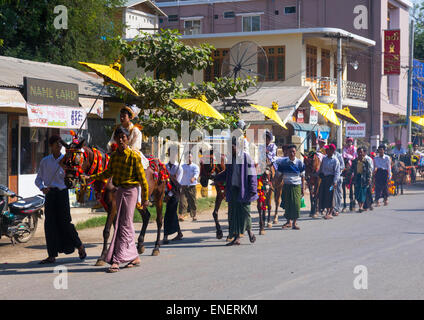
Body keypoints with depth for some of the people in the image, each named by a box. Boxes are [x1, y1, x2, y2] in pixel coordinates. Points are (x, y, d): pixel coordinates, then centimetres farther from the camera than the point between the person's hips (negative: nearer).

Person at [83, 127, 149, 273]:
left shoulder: (134, 156, -10)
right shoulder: (114, 156, 8)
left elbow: (142, 178, -7)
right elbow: (108, 173, 20)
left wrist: (145, 198, -6)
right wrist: (91, 177, 7)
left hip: (130, 191, -7)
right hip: (119, 191, 7)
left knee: (124, 225, -8)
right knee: (127, 226, 12)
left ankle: (116, 260, -11)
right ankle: (134, 257, 22)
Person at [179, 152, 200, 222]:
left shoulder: (195, 166, 3)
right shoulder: (183, 166, 13)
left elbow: (196, 173, -16)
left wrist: (194, 178, -37)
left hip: (192, 187, -1)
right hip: (183, 186, 1)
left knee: (192, 201, 3)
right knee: (182, 200, -12)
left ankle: (193, 215, 16)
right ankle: (181, 215, -16)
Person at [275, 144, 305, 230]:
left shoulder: (299, 162, -3)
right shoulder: (283, 162, 0)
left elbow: (302, 176, 3)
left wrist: (302, 188, 1)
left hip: (296, 186, -1)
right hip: (286, 186, 1)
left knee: (296, 204, -8)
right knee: (287, 204, 5)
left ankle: (294, 222, 5)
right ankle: (288, 221, 22)